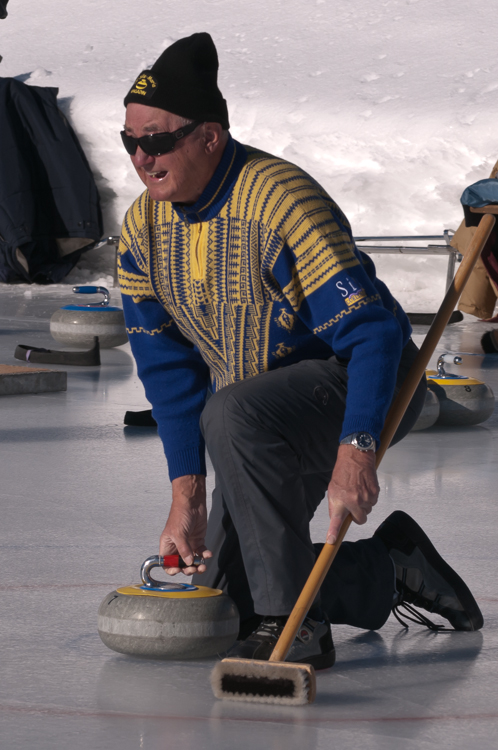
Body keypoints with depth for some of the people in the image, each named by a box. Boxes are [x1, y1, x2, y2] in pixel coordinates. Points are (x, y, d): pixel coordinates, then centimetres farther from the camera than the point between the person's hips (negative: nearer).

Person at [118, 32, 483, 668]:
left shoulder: (282, 201, -28)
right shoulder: (142, 228, -6)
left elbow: (374, 332, -32)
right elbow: (168, 369, -4)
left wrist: (356, 452, -42)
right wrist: (187, 493, -12)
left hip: (366, 388, -8)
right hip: (278, 413, 8)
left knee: (233, 415, -37)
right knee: (220, 592, 1)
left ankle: (293, 625, -27)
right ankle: (389, 568, 20)